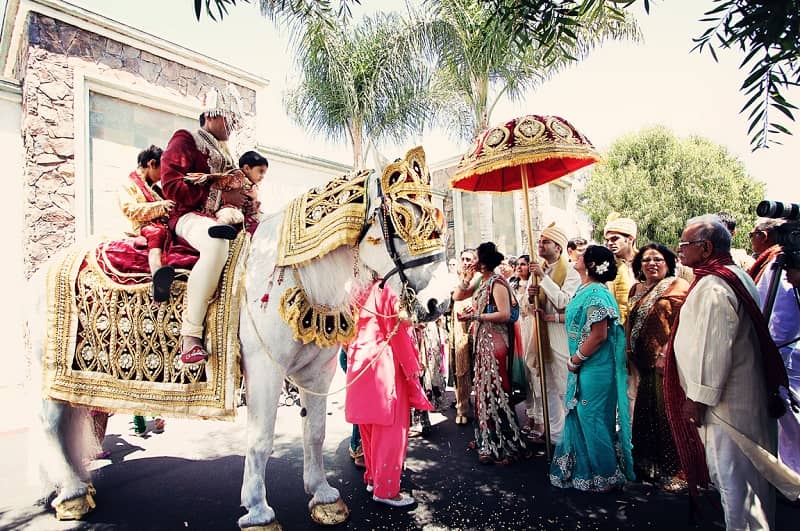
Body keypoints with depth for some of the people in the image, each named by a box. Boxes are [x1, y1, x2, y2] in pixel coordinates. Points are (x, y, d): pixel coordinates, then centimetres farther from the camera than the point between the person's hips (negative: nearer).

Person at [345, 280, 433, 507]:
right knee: (390, 427, 1)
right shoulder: (385, 290, -12)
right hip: (384, 366, -7)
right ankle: (385, 488, 6)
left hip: (359, 366, 7)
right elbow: (397, 331, -11)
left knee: (369, 427, 17)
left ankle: (372, 476, 30)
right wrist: (412, 367, -5)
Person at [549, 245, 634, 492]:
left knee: (593, 419, 4)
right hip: (582, 367, 9)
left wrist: (575, 360, -15)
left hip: (594, 369, -9)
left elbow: (599, 335, -23)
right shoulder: (584, 291, 10)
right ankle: (583, 469, 34)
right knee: (580, 417, 18)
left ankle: (604, 476, 23)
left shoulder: (596, 293, -19)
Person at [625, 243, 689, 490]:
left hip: (667, 362, -6)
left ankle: (673, 470, 18)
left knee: (668, 414, 2)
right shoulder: (636, 290, 14)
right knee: (646, 412, 15)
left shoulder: (678, 287, -5)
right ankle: (648, 465, 32)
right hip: (644, 363, 6)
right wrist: (630, 353, 9)